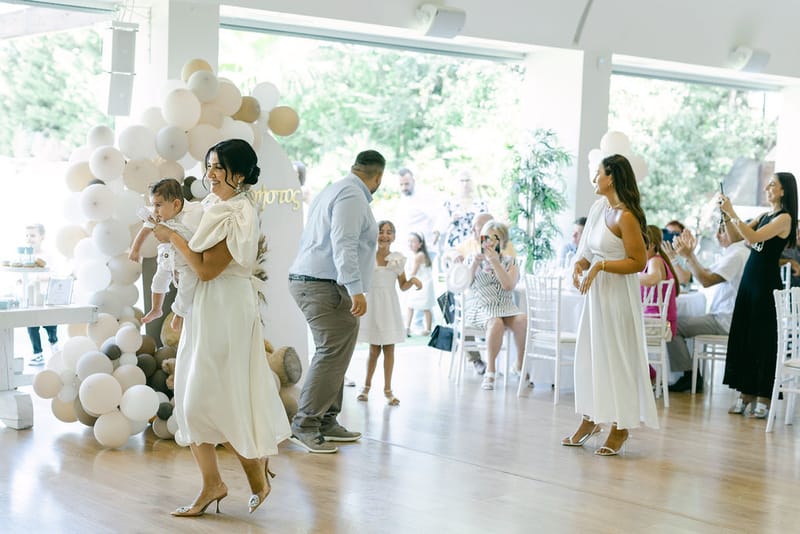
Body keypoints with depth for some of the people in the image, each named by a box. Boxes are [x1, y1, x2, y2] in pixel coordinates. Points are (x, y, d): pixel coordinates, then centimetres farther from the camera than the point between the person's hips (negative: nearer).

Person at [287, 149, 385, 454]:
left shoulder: (334, 191, 22)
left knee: (334, 356, 13)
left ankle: (326, 422, 16)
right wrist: (356, 289, -27)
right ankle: (305, 426, -9)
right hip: (327, 286, -11)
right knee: (332, 355, -11)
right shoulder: (353, 196, -11)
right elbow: (343, 245, -22)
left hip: (307, 281, 11)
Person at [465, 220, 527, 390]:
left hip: (506, 307, 2)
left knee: (523, 320, -31)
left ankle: (521, 365, -13)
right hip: (480, 308, -2)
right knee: (496, 323, -37)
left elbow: (508, 285, -7)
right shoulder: (474, 260, 13)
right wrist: (474, 264, -11)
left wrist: (495, 262, -13)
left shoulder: (509, 262, 13)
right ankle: (490, 371, -26)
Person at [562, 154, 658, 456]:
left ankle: (620, 427, 10)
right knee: (589, 354, 13)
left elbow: (638, 261, -17)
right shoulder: (598, 208, 8)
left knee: (615, 357, -1)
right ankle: (590, 419, 25)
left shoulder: (626, 217, -16)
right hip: (596, 291, 9)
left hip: (618, 295, -9)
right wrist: (579, 265, -4)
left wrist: (600, 266, -20)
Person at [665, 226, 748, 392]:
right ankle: (691, 376, 17)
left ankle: (690, 376, -3)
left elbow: (707, 280, -25)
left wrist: (688, 256, -20)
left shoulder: (737, 254, -18)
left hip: (726, 321, -11)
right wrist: (690, 253, 6)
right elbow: (706, 273, 17)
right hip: (725, 317, 11)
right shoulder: (733, 252, 16)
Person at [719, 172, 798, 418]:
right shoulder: (763, 216, 15)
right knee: (742, 336, 8)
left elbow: (753, 237, -21)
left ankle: (764, 400, 3)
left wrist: (732, 213, -20)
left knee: (763, 339, -4)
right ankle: (746, 395, 15)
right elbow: (734, 237, 13)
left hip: (767, 283, -8)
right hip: (749, 278, 8)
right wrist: (725, 215, 1)